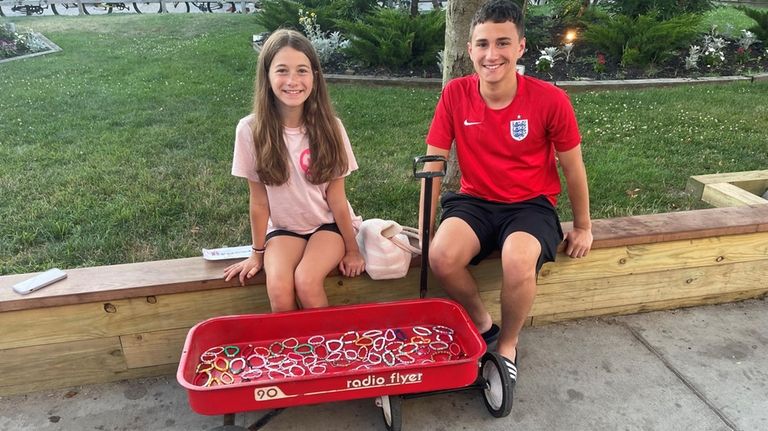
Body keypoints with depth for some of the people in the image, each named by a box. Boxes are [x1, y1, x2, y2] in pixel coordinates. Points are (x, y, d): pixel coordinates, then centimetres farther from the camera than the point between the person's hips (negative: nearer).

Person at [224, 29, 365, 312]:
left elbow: (336, 196, -7)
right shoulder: (251, 130, -13)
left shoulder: (328, 127, -13)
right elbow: (259, 199, -5)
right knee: (279, 290, -26)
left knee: (306, 282, -26)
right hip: (283, 228, 1)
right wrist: (258, 253, 2)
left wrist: (351, 248, -3)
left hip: (328, 224, 0)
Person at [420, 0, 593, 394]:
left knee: (518, 262, -34)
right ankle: (482, 325, 4)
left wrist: (583, 226, 10)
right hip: (475, 200, 2)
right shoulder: (455, 95, -8)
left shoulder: (550, 100, -12)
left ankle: (508, 344, -1)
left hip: (530, 205, -1)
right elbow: (433, 164, -3)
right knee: (441, 256, -29)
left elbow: (572, 167, 1)